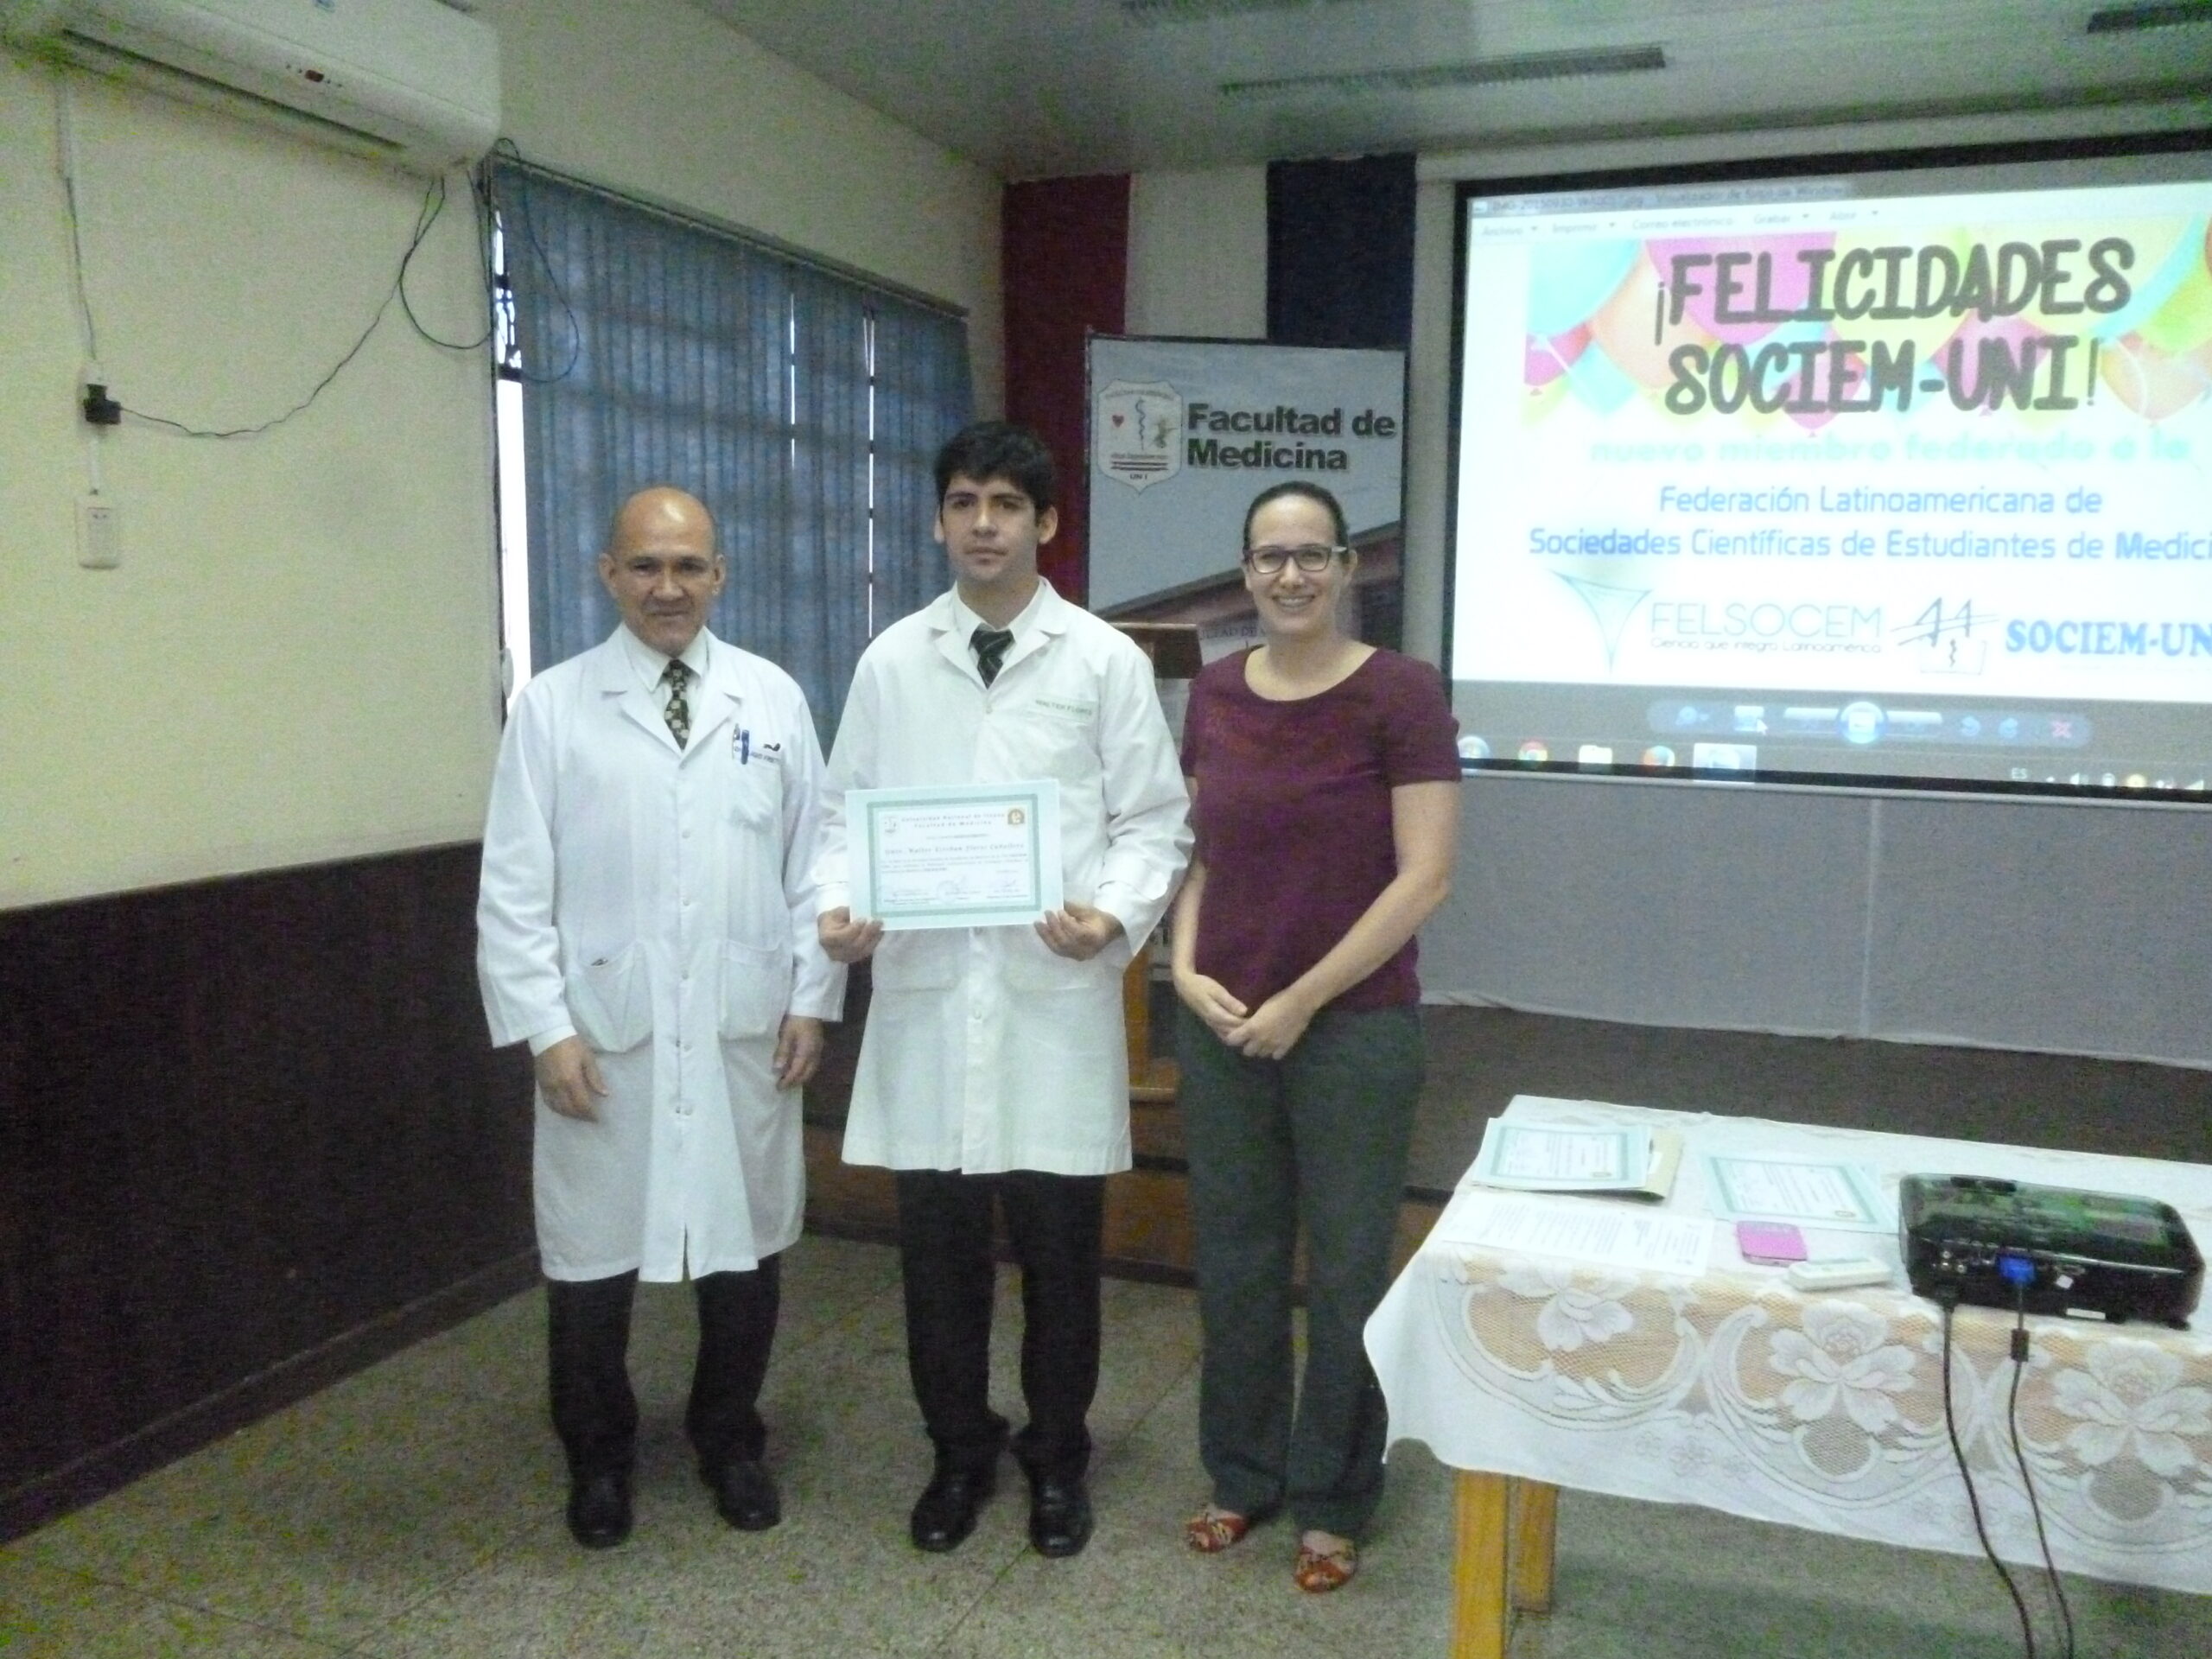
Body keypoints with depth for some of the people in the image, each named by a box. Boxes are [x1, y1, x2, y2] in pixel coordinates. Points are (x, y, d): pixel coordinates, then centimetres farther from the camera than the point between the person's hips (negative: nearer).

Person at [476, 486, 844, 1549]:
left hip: (745, 1031, 2)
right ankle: (598, 1459, 32)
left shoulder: (774, 699, 4)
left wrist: (811, 999, 1)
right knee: (591, 1256, 10)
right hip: (604, 1035, -1)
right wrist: (545, 1027, -7)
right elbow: (515, 886, -2)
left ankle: (730, 1441, 35)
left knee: (744, 1245, 13)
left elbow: (813, 860, 5)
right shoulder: (552, 706, -1)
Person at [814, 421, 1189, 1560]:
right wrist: (838, 903, -10)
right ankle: (959, 1452, 31)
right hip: (926, 991, 2)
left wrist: (1117, 914, -17)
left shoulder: (1105, 661, 2)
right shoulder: (891, 661, 7)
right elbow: (848, 809, 9)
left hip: (1057, 995, -1)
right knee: (937, 1245, 10)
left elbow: (1155, 820, 1)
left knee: (1058, 1245, 9)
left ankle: (1056, 1457, 30)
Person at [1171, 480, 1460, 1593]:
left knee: (1347, 1268, 10)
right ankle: (1240, 1474, 34)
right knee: (1233, 1260, 14)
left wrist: (1302, 1000, -13)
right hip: (1220, 1028, 4)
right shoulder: (1214, 694, 4)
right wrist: (1186, 969, -4)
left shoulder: (1401, 693, -10)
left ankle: (1332, 1501, 29)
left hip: (1354, 1030, -4)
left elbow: (1424, 879, -13)